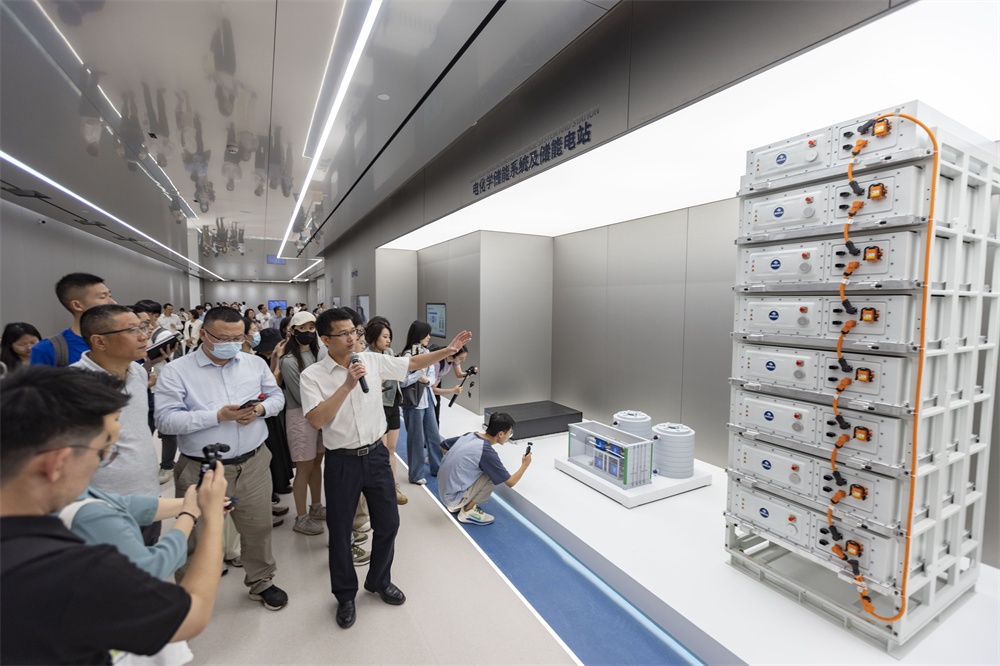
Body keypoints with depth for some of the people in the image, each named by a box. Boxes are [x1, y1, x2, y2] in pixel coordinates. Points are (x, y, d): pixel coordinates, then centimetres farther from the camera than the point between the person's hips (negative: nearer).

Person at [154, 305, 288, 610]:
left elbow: (277, 396, 8)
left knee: (258, 527, 17)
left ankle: (261, 582, 40)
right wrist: (217, 416, -24)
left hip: (254, 464, 3)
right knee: (196, 536, 18)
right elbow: (166, 419, -15)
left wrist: (260, 409, -13)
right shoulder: (176, 371, -9)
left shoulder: (256, 363, 3)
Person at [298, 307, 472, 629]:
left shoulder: (373, 360, -3)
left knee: (388, 522, 14)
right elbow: (316, 420, -20)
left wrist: (448, 351, -3)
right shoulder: (312, 375, -11)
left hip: (376, 454, 3)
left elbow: (412, 363, 4)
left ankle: (379, 581, 41)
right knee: (340, 531, 13)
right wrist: (347, 385, -26)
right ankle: (345, 595, 38)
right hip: (342, 461, -3)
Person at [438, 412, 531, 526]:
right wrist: (525, 464, 3)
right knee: (493, 476, -11)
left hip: (444, 491, 8)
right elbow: (510, 482, -13)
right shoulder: (487, 452, -23)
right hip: (453, 496, -8)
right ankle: (467, 512, 3)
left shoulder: (469, 435, -1)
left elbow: (443, 446, 14)